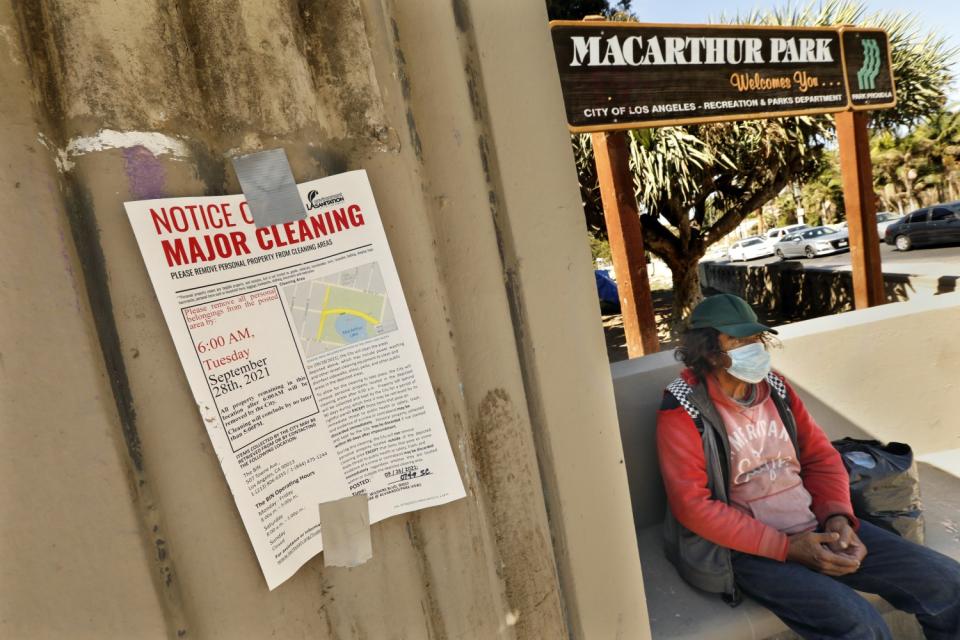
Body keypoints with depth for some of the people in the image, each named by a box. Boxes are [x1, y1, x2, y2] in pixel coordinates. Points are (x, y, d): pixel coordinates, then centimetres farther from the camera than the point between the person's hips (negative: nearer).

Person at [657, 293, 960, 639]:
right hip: (750, 547, -6)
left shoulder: (775, 387, 5)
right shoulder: (682, 411, -15)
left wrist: (838, 516, -8)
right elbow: (693, 505, -18)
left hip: (819, 526, 7)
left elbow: (820, 455, 11)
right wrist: (785, 548, -17)